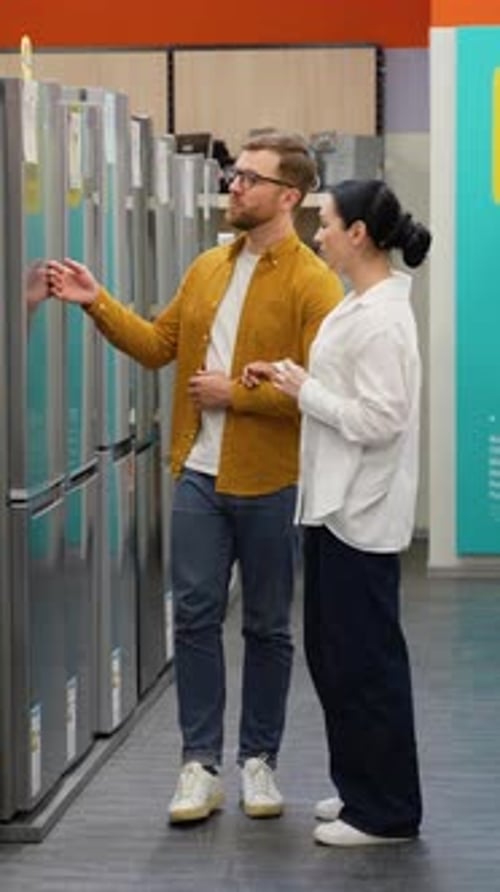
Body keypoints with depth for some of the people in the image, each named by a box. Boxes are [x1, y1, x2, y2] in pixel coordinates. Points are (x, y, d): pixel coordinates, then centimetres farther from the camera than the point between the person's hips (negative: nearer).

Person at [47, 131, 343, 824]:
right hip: (199, 475, 5)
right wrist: (98, 304, 4)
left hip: (269, 484, -5)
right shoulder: (207, 269, 10)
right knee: (196, 617, 4)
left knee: (267, 628, 9)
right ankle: (201, 765, 11)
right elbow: (158, 344, 13)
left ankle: (259, 760, 22)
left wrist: (234, 392, -16)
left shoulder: (313, 284, -10)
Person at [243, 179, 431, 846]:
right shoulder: (358, 306, 11)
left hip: (362, 514, -10)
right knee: (332, 654, 16)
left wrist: (306, 392, -14)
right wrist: (293, 380, 5)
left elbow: (379, 419, -23)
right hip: (336, 505, 10)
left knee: (364, 662, -1)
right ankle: (360, 789, 28)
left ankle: (385, 812, 10)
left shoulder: (382, 318, -19)